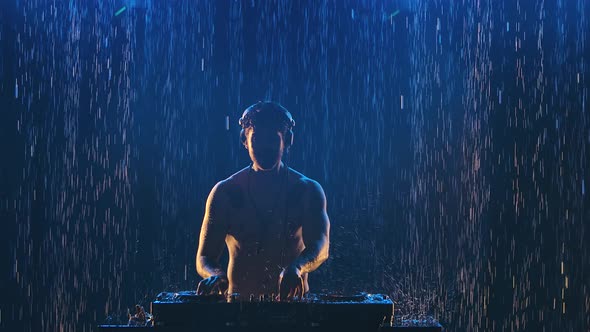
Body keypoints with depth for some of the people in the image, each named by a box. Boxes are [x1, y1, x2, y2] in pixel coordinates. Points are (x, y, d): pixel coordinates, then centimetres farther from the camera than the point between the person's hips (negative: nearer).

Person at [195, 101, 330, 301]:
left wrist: (296, 267, -35)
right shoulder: (225, 192, 4)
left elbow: (320, 246, -12)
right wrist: (216, 276, -23)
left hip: (292, 300, 0)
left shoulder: (308, 191, 4)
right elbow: (204, 257, 1)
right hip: (238, 303, 1)